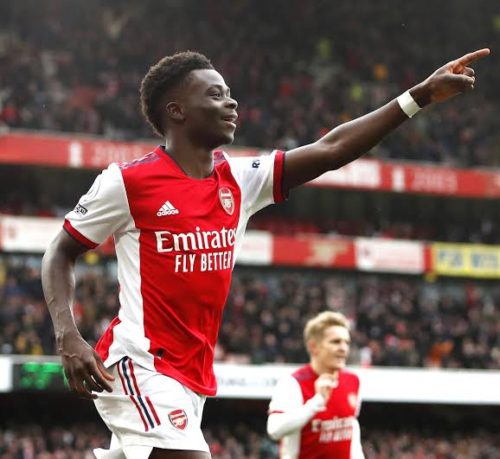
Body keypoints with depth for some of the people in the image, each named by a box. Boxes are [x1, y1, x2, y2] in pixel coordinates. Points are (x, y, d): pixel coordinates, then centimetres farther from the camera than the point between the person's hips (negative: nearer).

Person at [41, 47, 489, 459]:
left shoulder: (239, 180, 8)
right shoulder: (127, 182, -8)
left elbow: (330, 150, 2)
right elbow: (60, 254, 1)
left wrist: (421, 95, -4)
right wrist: (68, 337, -14)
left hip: (191, 376, 8)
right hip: (140, 367, -8)